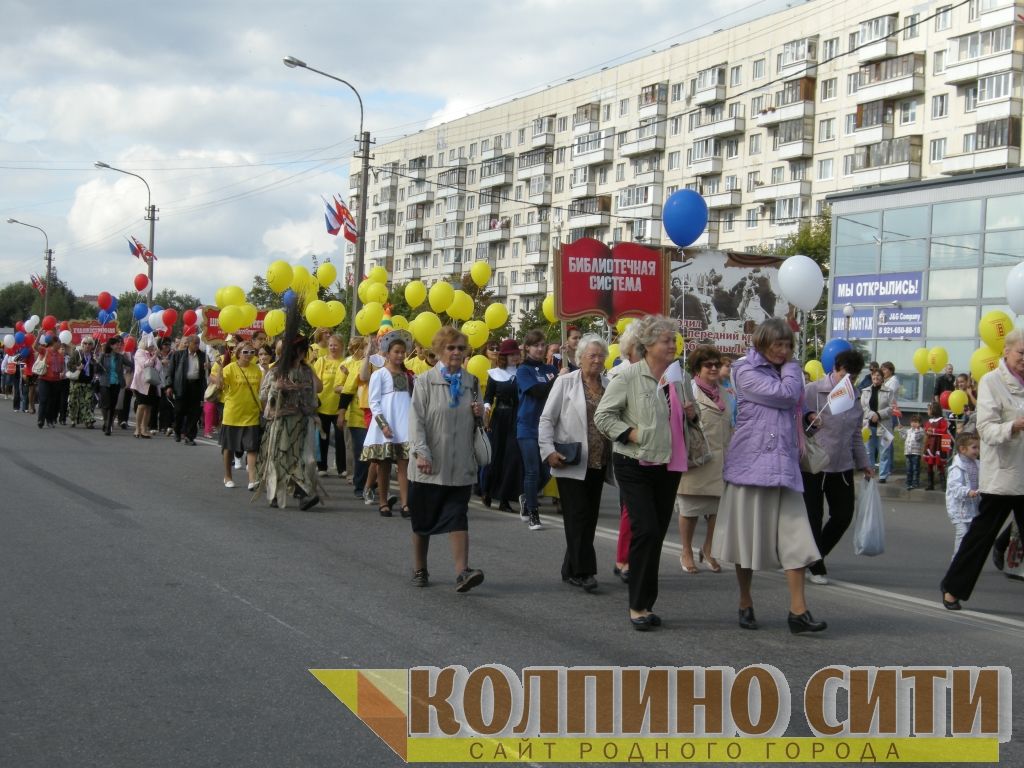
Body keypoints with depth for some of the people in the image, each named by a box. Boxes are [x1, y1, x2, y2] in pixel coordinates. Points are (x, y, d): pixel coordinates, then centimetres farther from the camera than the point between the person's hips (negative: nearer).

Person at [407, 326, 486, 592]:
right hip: (429, 465, -2)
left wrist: (480, 414, -2)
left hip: (460, 465, 2)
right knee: (423, 520, 9)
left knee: (458, 518, -6)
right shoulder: (425, 381, -2)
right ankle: (419, 570, 23)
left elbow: (476, 423, 22)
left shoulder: (471, 382, 11)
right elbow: (416, 420, -9)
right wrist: (421, 453, -20)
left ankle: (462, 572, -14)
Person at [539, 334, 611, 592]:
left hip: (598, 464, 5)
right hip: (571, 464, -5)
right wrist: (549, 451, -12)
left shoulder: (609, 386, 10)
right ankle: (583, 571, -8)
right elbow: (546, 419, -1)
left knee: (589, 518, 8)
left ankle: (572, 570, 17)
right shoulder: (566, 382, 0)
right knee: (578, 516, -9)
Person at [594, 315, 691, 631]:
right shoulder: (629, 377, -8)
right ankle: (638, 606, -2)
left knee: (657, 534, 9)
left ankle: (646, 604, 18)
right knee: (645, 530, -13)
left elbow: (684, 415, 26)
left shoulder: (678, 379, 11)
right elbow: (603, 415, -6)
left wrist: (691, 412, 4)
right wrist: (629, 434, -16)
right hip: (635, 465, -6)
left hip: (668, 466, 6)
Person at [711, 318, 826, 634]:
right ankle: (745, 605, 18)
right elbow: (785, 395, -12)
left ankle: (798, 611, -7)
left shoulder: (786, 372, 18)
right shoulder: (746, 371, -4)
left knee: (794, 535, -5)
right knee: (748, 535, 4)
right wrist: (791, 367, -1)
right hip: (751, 462, -5)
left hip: (784, 464, 5)